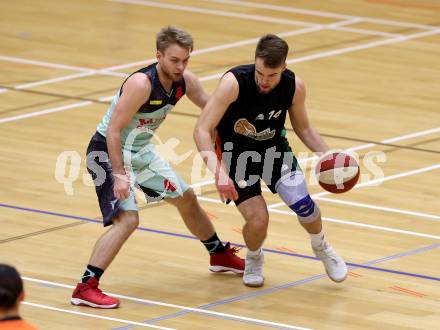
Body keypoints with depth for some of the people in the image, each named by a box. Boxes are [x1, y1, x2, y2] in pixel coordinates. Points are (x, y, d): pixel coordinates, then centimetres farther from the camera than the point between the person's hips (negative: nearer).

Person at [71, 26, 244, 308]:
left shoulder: (186, 82, -7)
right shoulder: (141, 84, -30)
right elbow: (113, 130, -30)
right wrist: (119, 175, -34)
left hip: (141, 151, 9)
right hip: (108, 151, -9)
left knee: (186, 198, 22)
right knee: (127, 219, -26)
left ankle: (220, 255, 45)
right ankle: (85, 288, -26)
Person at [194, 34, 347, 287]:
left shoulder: (295, 86, -18)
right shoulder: (234, 83, -31)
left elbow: (303, 128, 2)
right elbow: (202, 130, -30)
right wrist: (218, 171, -42)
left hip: (274, 147, 3)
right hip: (235, 152, -3)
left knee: (302, 203, -17)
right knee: (258, 220, -18)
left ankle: (321, 248, 18)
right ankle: (254, 258, 20)